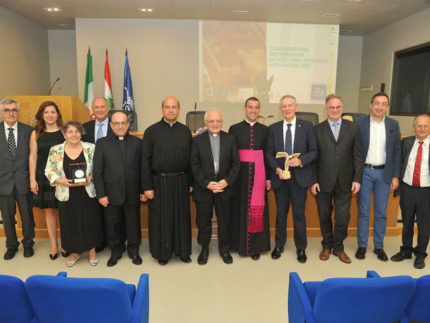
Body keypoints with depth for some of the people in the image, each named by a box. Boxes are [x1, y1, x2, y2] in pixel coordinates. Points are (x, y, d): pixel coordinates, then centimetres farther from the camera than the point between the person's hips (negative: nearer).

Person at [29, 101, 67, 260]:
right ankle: (53, 244, 21)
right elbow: (33, 157, 5)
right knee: (49, 211, 9)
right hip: (43, 178, 2)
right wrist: (32, 179, 0)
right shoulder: (36, 133, 5)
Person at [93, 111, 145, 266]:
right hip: (112, 194, 0)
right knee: (113, 224, 11)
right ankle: (115, 252, 31)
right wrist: (101, 194, -6)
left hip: (132, 194, 0)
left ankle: (133, 250, 30)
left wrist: (143, 190, 0)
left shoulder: (138, 143, 3)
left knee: (133, 223, 11)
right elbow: (97, 170, -1)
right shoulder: (102, 143, 1)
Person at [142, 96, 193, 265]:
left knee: (181, 217, 11)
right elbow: (145, 161, -4)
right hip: (159, 182, -2)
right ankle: (162, 253, 25)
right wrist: (147, 186, -8)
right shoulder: (151, 131, -3)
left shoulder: (186, 131, 5)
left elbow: (189, 159, 7)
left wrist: (190, 183, 4)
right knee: (160, 219, 8)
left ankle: (182, 250, 28)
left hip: (180, 182, 2)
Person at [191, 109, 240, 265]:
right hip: (203, 188, -1)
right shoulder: (197, 140, -1)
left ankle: (224, 249, 31)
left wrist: (227, 181, -12)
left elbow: (236, 163, 1)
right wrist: (206, 183, -14)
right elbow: (194, 165, -4)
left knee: (224, 221, 12)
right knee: (203, 221, 11)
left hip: (225, 187, 1)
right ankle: (204, 249, 31)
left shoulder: (230, 139, 2)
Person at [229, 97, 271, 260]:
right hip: (240, 175, -1)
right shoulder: (235, 129, 3)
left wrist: (268, 178, 3)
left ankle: (255, 246, 15)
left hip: (258, 174, 1)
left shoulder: (265, 130, 7)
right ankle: (239, 244, 20)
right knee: (240, 208, 5)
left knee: (258, 208, 2)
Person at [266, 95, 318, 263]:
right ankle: (279, 245, 28)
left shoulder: (307, 126, 1)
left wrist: (301, 161, -16)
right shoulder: (273, 128, 6)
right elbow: (269, 153, 4)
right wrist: (277, 169, -10)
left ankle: (301, 248, 23)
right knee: (280, 213, 12)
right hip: (280, 176, 2)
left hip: (299, 176, -1)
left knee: (299, 214, 5)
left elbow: (314, 151, 1)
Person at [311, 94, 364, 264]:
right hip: (323, 181, 0)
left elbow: (358, 156, 3)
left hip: (344, 182, 1)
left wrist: (357, 179, -3)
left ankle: (338, 247, 27)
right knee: (324, 216, 12)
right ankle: (327, 245, 32)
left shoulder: (353, 128, 4)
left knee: (343, 217, 6)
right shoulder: (317, 129, 1)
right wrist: (313, 180, -5)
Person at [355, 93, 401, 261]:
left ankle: (379, 246, 23)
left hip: (384, 173, 2)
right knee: (363, 211, 6)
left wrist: (396, 176, 2)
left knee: (381, 213, 9)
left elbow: (396, 151, 6)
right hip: (365, 172, -2)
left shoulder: (393, 125, 5)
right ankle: (362, 245, 19)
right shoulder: (360, 123, -2)